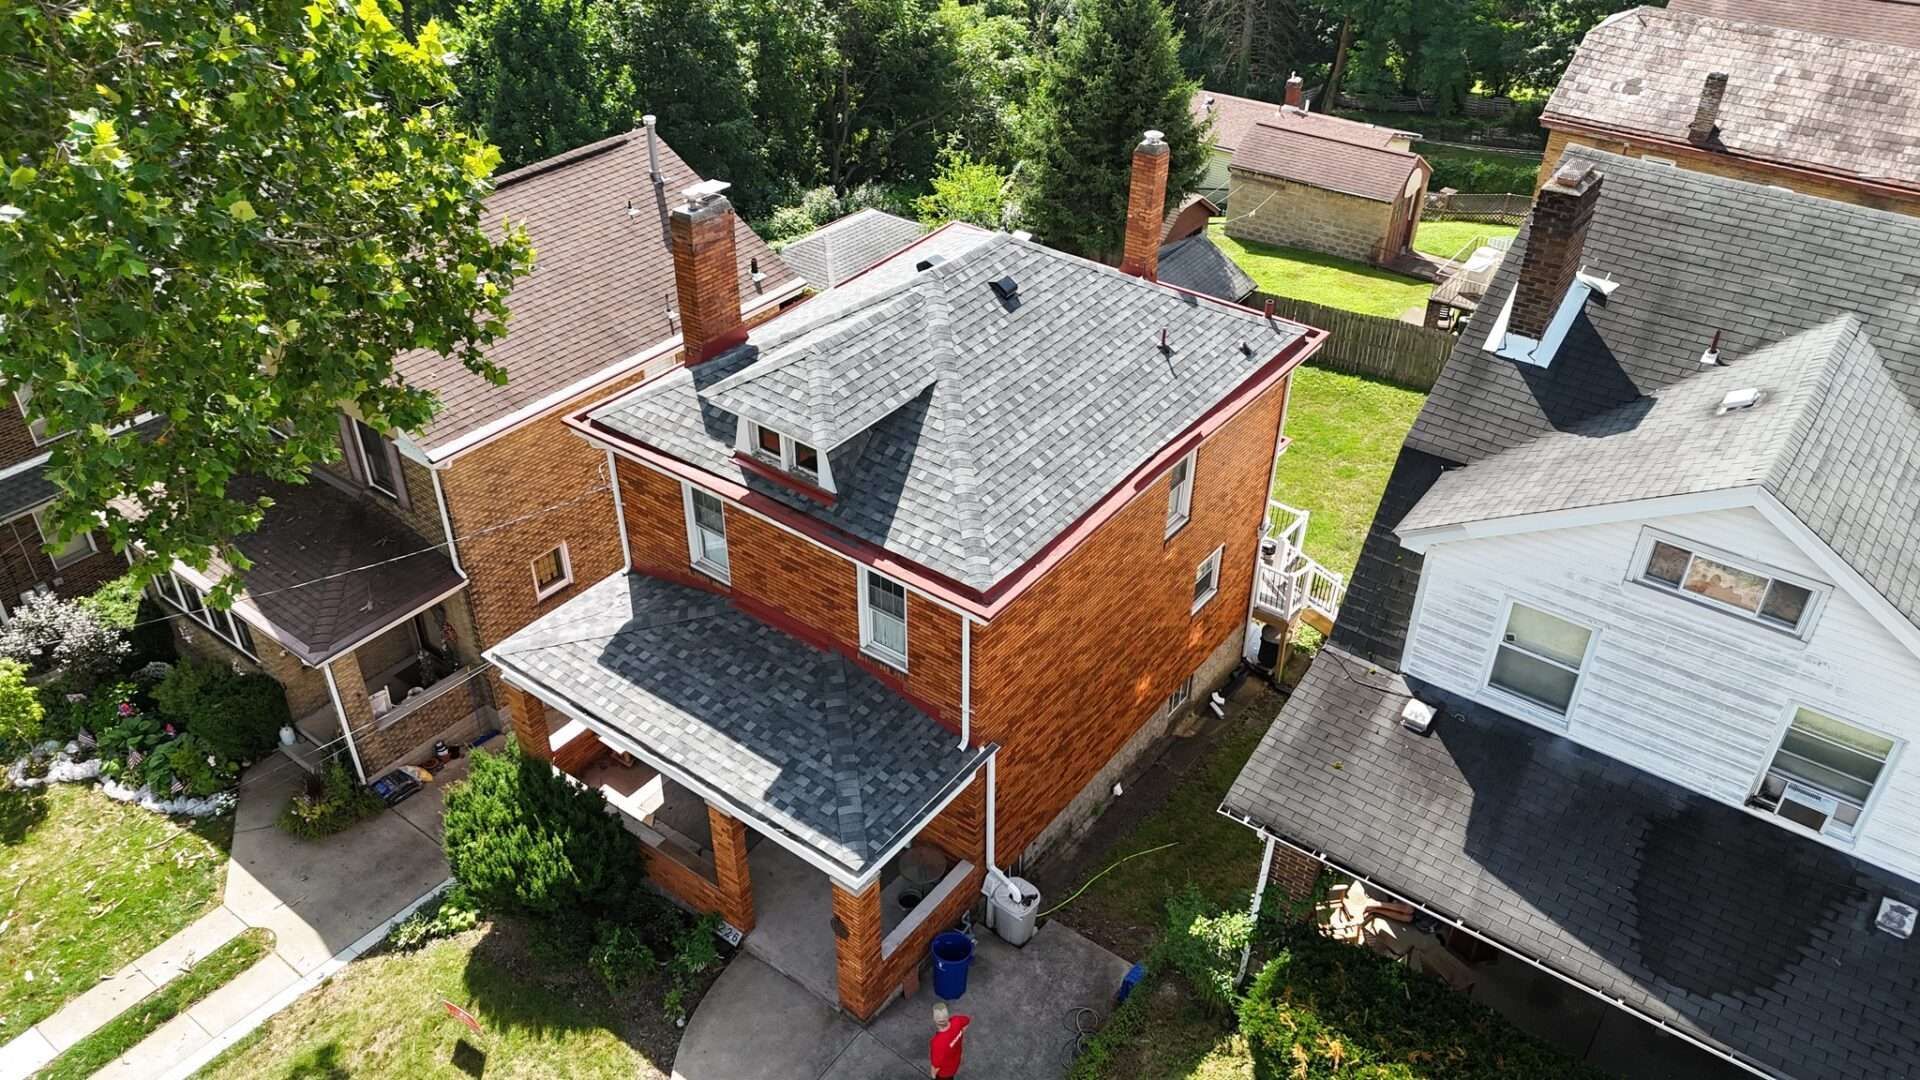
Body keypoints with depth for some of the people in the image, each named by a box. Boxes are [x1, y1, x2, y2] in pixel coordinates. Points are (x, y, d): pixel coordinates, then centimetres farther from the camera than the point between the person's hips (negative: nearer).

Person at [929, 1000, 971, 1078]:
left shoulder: (938, 1042, -47)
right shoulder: (956, 1021, -32)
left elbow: (936, 1065, -31)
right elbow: (968, 1020, -6)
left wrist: (933, 1073, -8)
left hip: (944, 1070, -5)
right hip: (954, 1060, 5)